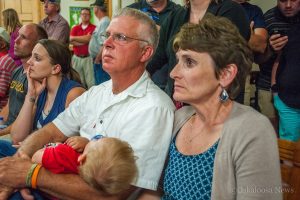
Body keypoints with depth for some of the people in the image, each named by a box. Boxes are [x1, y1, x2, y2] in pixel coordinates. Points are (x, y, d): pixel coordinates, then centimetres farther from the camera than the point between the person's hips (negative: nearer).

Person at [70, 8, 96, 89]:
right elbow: (72, 41, -2)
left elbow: (88, 39, -12)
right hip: (76, 58, 4)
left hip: (88, 58, -3)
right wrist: (85, 40, -10)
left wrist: (74, 38, -2)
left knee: (90, 82, -5)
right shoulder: (75, 28, 11)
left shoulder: (93, 28, 0)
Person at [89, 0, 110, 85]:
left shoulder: (105, 22, -18)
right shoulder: (102, 22, 14)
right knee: (98, 84, 19)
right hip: (98, 60, 11)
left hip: (100, 60, -11)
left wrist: (97, 59, -18)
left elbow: (104, 44, -24)